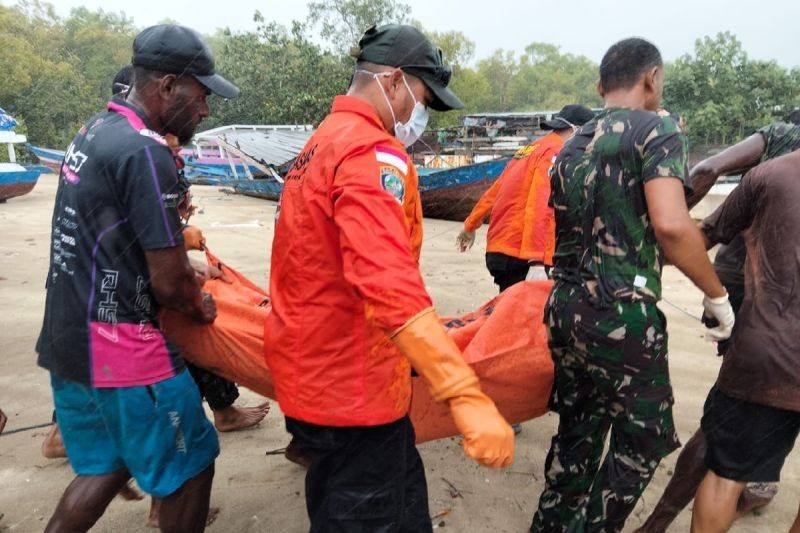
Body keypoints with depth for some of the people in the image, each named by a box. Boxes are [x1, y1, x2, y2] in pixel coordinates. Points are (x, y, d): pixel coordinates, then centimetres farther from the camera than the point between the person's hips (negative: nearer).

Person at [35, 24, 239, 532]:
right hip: (121, 350, -9)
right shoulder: (145, 151, -20)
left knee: (103, 465, 24)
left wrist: (184, 266, 16)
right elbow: (169, 283, -20)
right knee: (189, 466, 9)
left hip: (68, 341, 9)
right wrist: (200, 307, 1)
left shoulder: (93, 132, 9)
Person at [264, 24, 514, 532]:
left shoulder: (323, 143, 13)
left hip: (317, 371, 10)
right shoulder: (372, 153, -20)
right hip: (353, 386, -10)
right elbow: (390, 286, -35)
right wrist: (468, 397, -37)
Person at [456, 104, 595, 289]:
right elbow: (539, 207, -21)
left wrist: (471, 226, 33)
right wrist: (536, 261, -27)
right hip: (518, 255, -9)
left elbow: (495, 190, 23)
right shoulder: (556, 153, -8)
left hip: (500, 249, 9)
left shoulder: (531, 149, 18)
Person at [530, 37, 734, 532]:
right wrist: (717, 295, -9)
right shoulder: (657, 129, -7)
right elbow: (670, 225, -21)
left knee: (579, 427, 21)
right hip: (620, 316, -7)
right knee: (644, 439, 12)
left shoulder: (573, 145, 15)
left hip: (565, 306, 7)